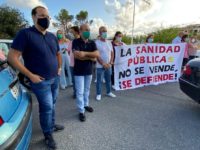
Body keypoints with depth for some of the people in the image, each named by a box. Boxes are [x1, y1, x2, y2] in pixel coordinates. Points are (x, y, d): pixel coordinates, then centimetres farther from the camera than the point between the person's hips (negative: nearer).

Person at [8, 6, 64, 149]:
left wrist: (59, 68, 10)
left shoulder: (52, 36, 7)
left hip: (55, 78, 6)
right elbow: (12, 57, -16)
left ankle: (52, 125, 41)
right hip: (41, 81, -6)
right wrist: (31, 75, -17)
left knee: (52, 104, 19)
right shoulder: (25, 33, -13)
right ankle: (48, 134, 24)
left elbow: (58, 54, 22)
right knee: (47, 107, 2)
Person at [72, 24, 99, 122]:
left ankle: (86, 104, 37)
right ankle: (81, 111, 13)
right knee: (80, 92, 1)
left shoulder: (92, 43, 4)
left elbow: (97, 54, -9)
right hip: (79, 71, -4)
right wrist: (91, 57, -14)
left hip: (89, 70, 5)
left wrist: (85, 53, -20)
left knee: (87, 89, 18)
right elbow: (77, 55, -22)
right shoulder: (76, 42, -8)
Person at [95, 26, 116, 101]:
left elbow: (112, 53, 10)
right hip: (100, 66, -5)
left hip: (108, 65, 5)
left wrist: (111, 62, -4)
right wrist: (103, 64, -17)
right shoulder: (96, 43, -9)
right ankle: (98, 94, 17)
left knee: (108, 80, 15)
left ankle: (108, 92, 31)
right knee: (99, 80, 4)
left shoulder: (109, 43, 9)